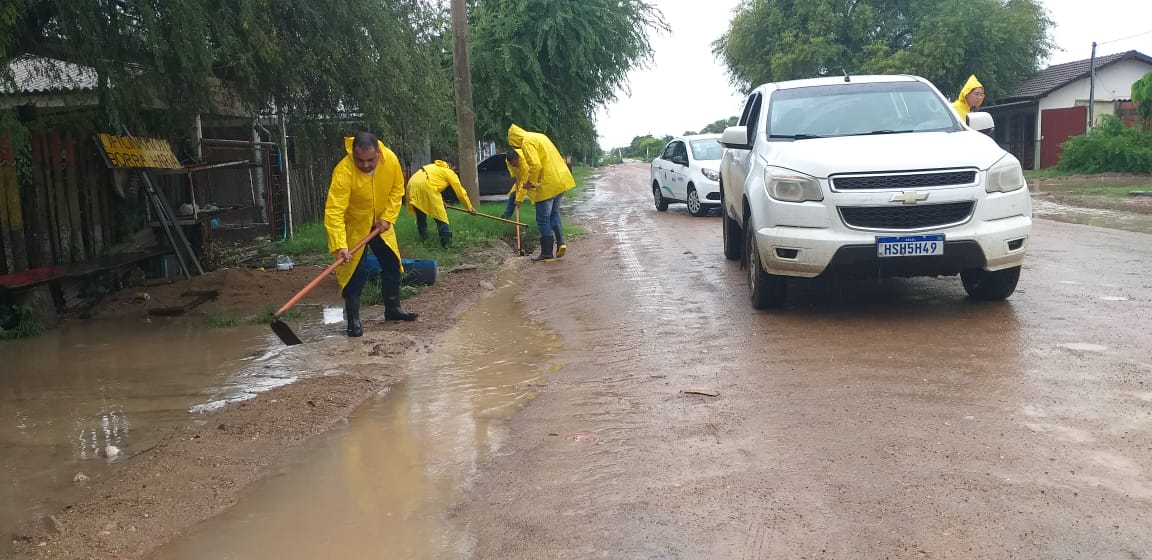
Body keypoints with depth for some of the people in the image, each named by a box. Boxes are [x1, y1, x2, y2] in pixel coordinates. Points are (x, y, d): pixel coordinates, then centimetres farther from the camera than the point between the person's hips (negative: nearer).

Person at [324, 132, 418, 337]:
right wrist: (340, 245, -47)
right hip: (353, 224, -5)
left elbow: (397, 189, -5)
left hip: (380, 223, 5)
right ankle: (352, 319, 4)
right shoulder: (343, 171, -36)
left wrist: (387, 217, -14)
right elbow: (334, 212, -39)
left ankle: (393, 308, 29)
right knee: (354, 270, -7)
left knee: (392, 263, 12)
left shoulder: (390, 159, -22)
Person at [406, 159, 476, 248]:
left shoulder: (434, 167, 36)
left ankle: (423, 239, 23)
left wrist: (441, 202, 41)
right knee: (440, 215, 0)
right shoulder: (450, 173, 17)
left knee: (420, 216, 20)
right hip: (426, 186, -7)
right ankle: (446, 242, -5)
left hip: (412, 184, 7)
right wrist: (470, 208, 26)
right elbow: (461, 192, 19)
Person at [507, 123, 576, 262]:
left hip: (548, 185, -9)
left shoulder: (527, 142, -10)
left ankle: (547, 253, 5)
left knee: (543, 219, 1)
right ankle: (560, 242, 9)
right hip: (562, 180, 9)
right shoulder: (539, 136, 18)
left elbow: (535, 165, -22)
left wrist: (530, 182, -7)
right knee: (554, 213, 23)